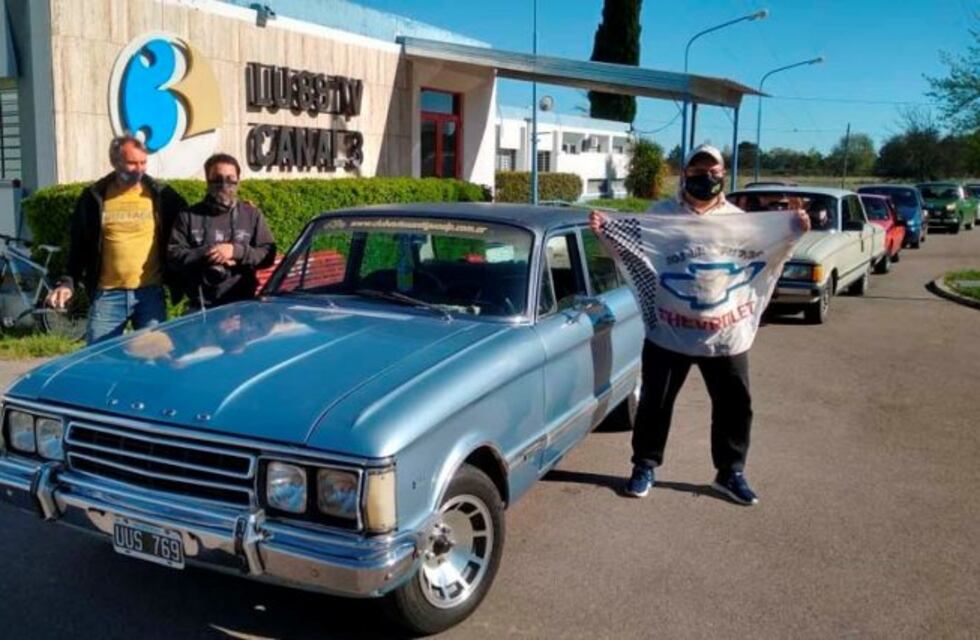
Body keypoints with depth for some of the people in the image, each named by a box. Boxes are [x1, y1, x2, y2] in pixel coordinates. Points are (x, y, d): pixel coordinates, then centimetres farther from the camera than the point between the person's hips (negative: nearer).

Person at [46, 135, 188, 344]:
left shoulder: (162, 195, 1)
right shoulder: (94, 197, 4)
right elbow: (79, 245, 10)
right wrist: (68, 282, 2)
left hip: (150, 293, -1)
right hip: (107, 295, 1)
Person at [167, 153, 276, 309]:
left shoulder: (252, 215, 8)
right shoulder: (189, 216, 7)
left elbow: (268, 253, 1)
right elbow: (173, 255, 2)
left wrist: (236, 251, -14)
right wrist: (206, 254, -13)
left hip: (242, 305, 0)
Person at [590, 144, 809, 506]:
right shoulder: (660, 214, 4)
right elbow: (631, 252, 6)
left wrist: (794, 235, 2)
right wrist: (604, 232, -9)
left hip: (726, 334, 2)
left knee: (735, 404, 10)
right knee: (655, 402, 7)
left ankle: (731, 472, 26)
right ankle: (645, 466, 24)